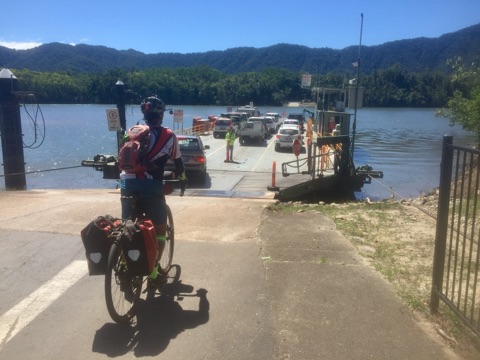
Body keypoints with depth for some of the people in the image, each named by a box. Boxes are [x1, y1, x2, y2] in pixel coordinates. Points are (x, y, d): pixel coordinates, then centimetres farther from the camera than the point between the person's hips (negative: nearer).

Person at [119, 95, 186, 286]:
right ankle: (153, 272, 13)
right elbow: (178, 161, 16)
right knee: (159, 229, 13)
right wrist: (182, 176, 36)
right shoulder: (168, 136, 6)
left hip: (127, 184, 4)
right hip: (151, 186, -3)